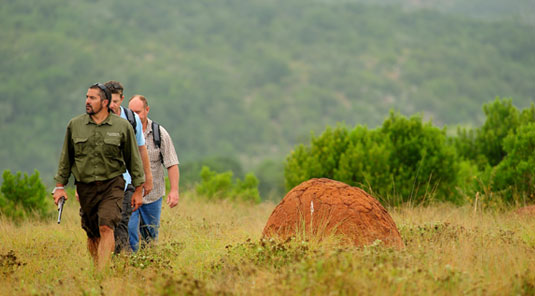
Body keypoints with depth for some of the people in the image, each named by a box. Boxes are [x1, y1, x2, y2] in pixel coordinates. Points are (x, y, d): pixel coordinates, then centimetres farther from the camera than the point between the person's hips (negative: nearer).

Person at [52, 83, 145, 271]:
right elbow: (66, 158, 13)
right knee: (92, 235, 7)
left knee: (106, 228, -19)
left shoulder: (122, 126, -1)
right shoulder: (75, 125, 4)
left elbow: (133, 159, 6)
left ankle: (102, 273, -23)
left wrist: (138, 190, 6)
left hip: (112, 185, -3)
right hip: (85, 187, 3)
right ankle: (95, 268, 22)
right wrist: (60, 186, 10)